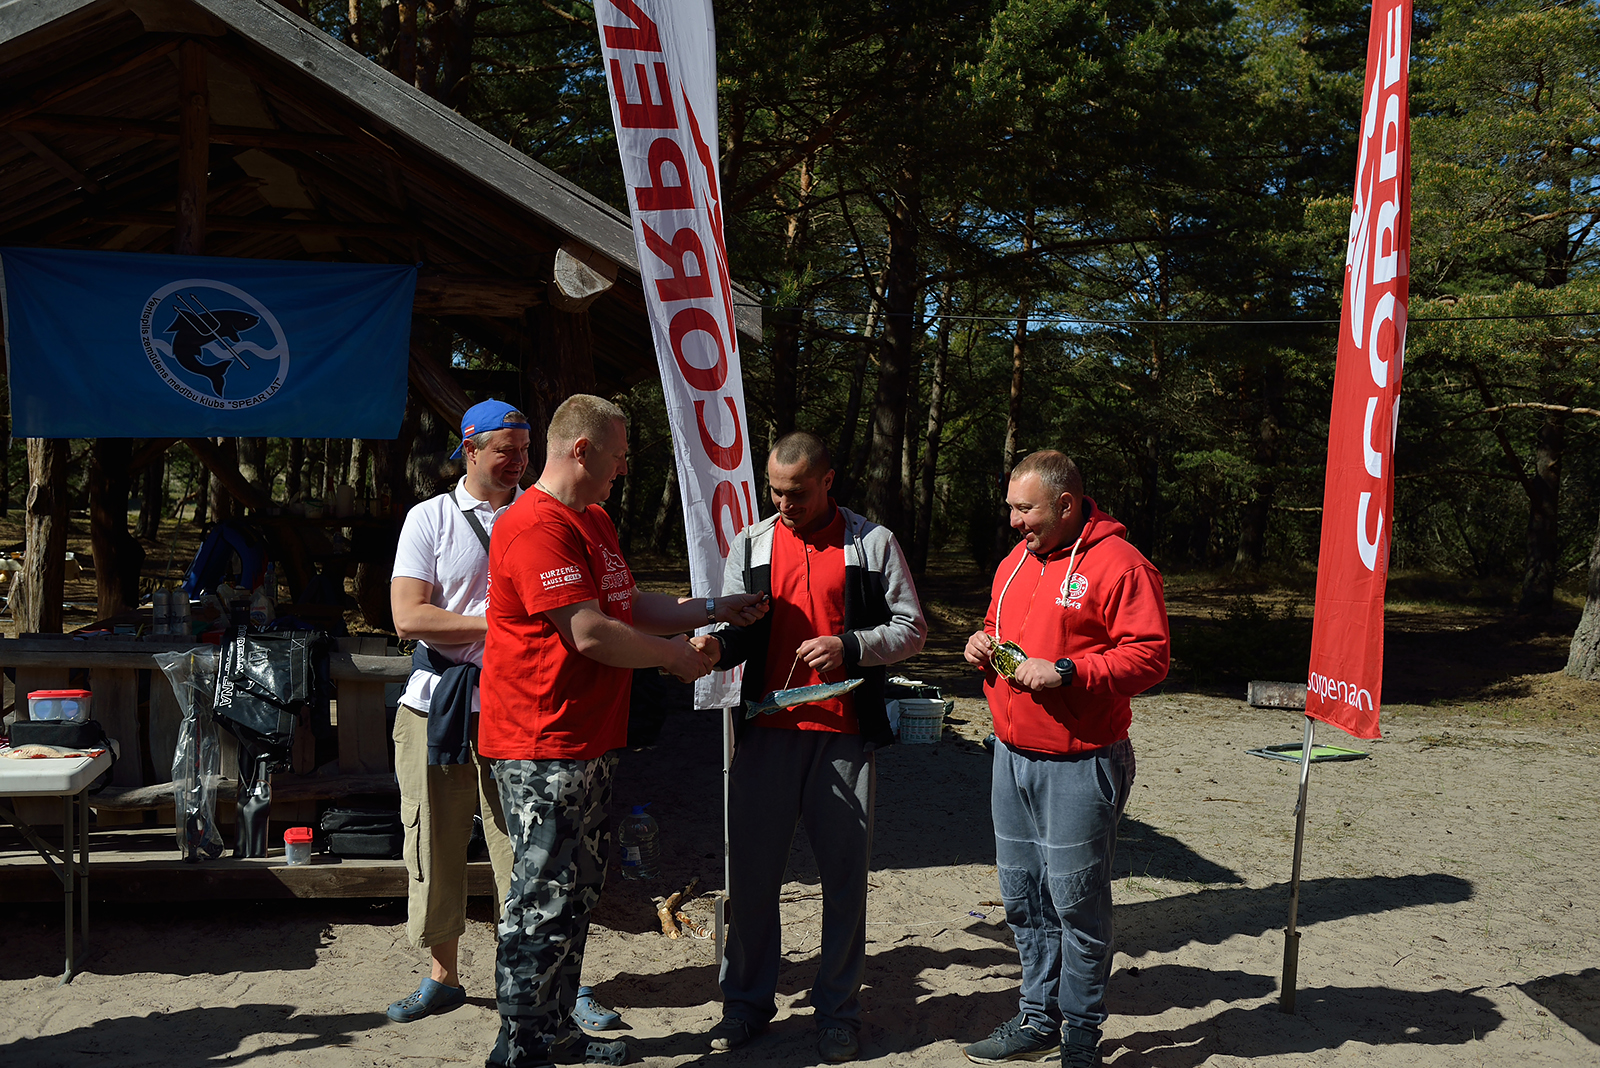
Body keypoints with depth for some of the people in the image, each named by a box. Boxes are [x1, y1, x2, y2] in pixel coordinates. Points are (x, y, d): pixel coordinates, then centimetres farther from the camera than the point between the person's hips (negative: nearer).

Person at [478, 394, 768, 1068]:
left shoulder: (594, 522, 16)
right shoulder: (537, 527, -19)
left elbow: (630, 606, 21)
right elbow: (591, 634, -24)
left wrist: (715, 609, 13)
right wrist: (676, 655, -11)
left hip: (588, 743, 11)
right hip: (543, 749, -11)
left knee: (579, 891, 18)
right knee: (544, 901, -2)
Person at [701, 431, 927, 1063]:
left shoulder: (873, 543, 3)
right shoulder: (750, 545, 10)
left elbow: (911, 629, 4)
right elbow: (735, 631, 12)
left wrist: (848, 646, -12)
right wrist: (714, 644, -11)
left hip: (845, 734, -2)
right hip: (767, 731, 2)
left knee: (846, 871, 5)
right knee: (752, 868, 6)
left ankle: (838, 1007, 22)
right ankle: (747, 1001, 24)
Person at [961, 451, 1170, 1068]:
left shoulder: (1118, 564, -12)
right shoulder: (1016, 561, 13)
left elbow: (1150, 656, -17)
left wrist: (1064, 671, -23)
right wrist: (984, 644, 4)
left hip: (1080, 766, -8)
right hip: (1012, 756, 8)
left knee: (1076, 900, 1)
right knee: (1022, 894, 14)